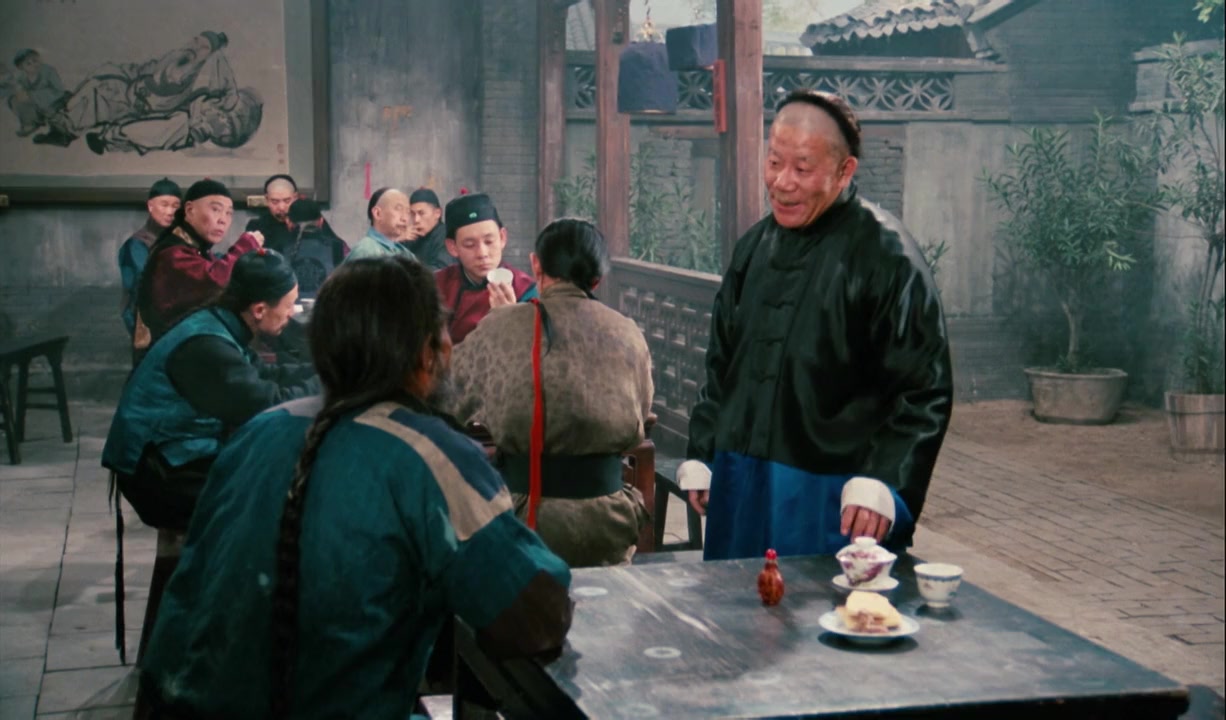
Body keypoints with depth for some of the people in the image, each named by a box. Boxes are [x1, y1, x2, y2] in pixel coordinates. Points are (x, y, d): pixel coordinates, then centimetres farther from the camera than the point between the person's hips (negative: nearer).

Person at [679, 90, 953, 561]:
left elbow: (924, 393, -12)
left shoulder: (885, 255, -10)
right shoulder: (756, 246, 11)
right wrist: (699, 459, 16)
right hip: (740, 487, 6)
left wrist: (880, 486, -19)